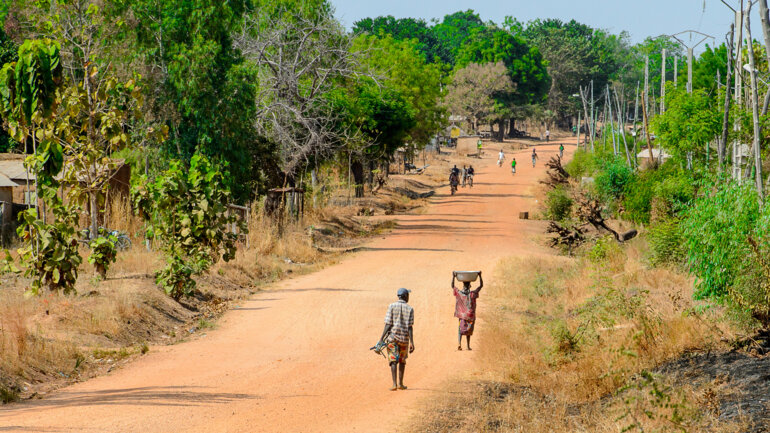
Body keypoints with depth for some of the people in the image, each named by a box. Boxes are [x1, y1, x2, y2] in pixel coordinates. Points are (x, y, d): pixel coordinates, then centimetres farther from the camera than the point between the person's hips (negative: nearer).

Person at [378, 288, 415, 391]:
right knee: (402, 361, 17)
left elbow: (388, 324, -7)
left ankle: (394, 384, -15)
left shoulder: (392, 306, -2)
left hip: (392, 337, -1)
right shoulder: (409, 309, 0)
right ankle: (400, 384, 19)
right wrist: (412, 342, -8)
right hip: (404, 338, 1)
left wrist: (381, 339, -5)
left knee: (393, 361, -3)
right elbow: (410, 327, -7)